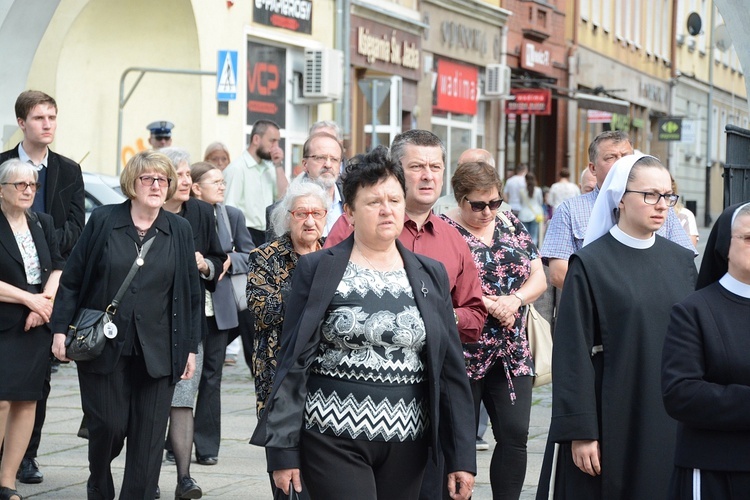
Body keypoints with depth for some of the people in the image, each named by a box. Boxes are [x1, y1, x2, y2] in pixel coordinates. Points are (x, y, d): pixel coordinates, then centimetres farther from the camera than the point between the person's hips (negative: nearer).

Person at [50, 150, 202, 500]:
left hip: (157, 351, 1)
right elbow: (71, 279, 3)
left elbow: (191, 294, 9)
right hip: (104, 347, -1)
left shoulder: (179, 231, 6)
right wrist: (60, 330, -3)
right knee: (107, 425, -1)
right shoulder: (102, 221, 1)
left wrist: (191, 347, 5)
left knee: (148, 435, -2)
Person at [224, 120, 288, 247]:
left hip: (268, 236, 7)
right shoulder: (236, 168, -8)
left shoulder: (269, 168, 16)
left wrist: (278, 165, 3)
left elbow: (284, 197, 7)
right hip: (247, 236, -7)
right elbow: (229, 210, -13)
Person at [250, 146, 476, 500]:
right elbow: (294, 363, -1)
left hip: (406, 443, 3)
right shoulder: (316, 269, 1)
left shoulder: (431, 275, 10)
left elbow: (450, 369, 8)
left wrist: (462, 456, 3)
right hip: (334, 441, -3)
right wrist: (283, 450, -6)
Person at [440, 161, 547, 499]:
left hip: (512, 353, 5)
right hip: (462, 353, -4)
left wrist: (514, 300, -9)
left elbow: (539, 278, 10)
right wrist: (488, 304, -15)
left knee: (515, 435, -2)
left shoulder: (510, 224, 11)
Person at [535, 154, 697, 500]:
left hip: (672, 422, 4)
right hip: (612, 417, -4)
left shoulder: (681, 261, 8)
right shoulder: (590, 264, -6)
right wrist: (580, 431, -13)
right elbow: (573, 353, -9)